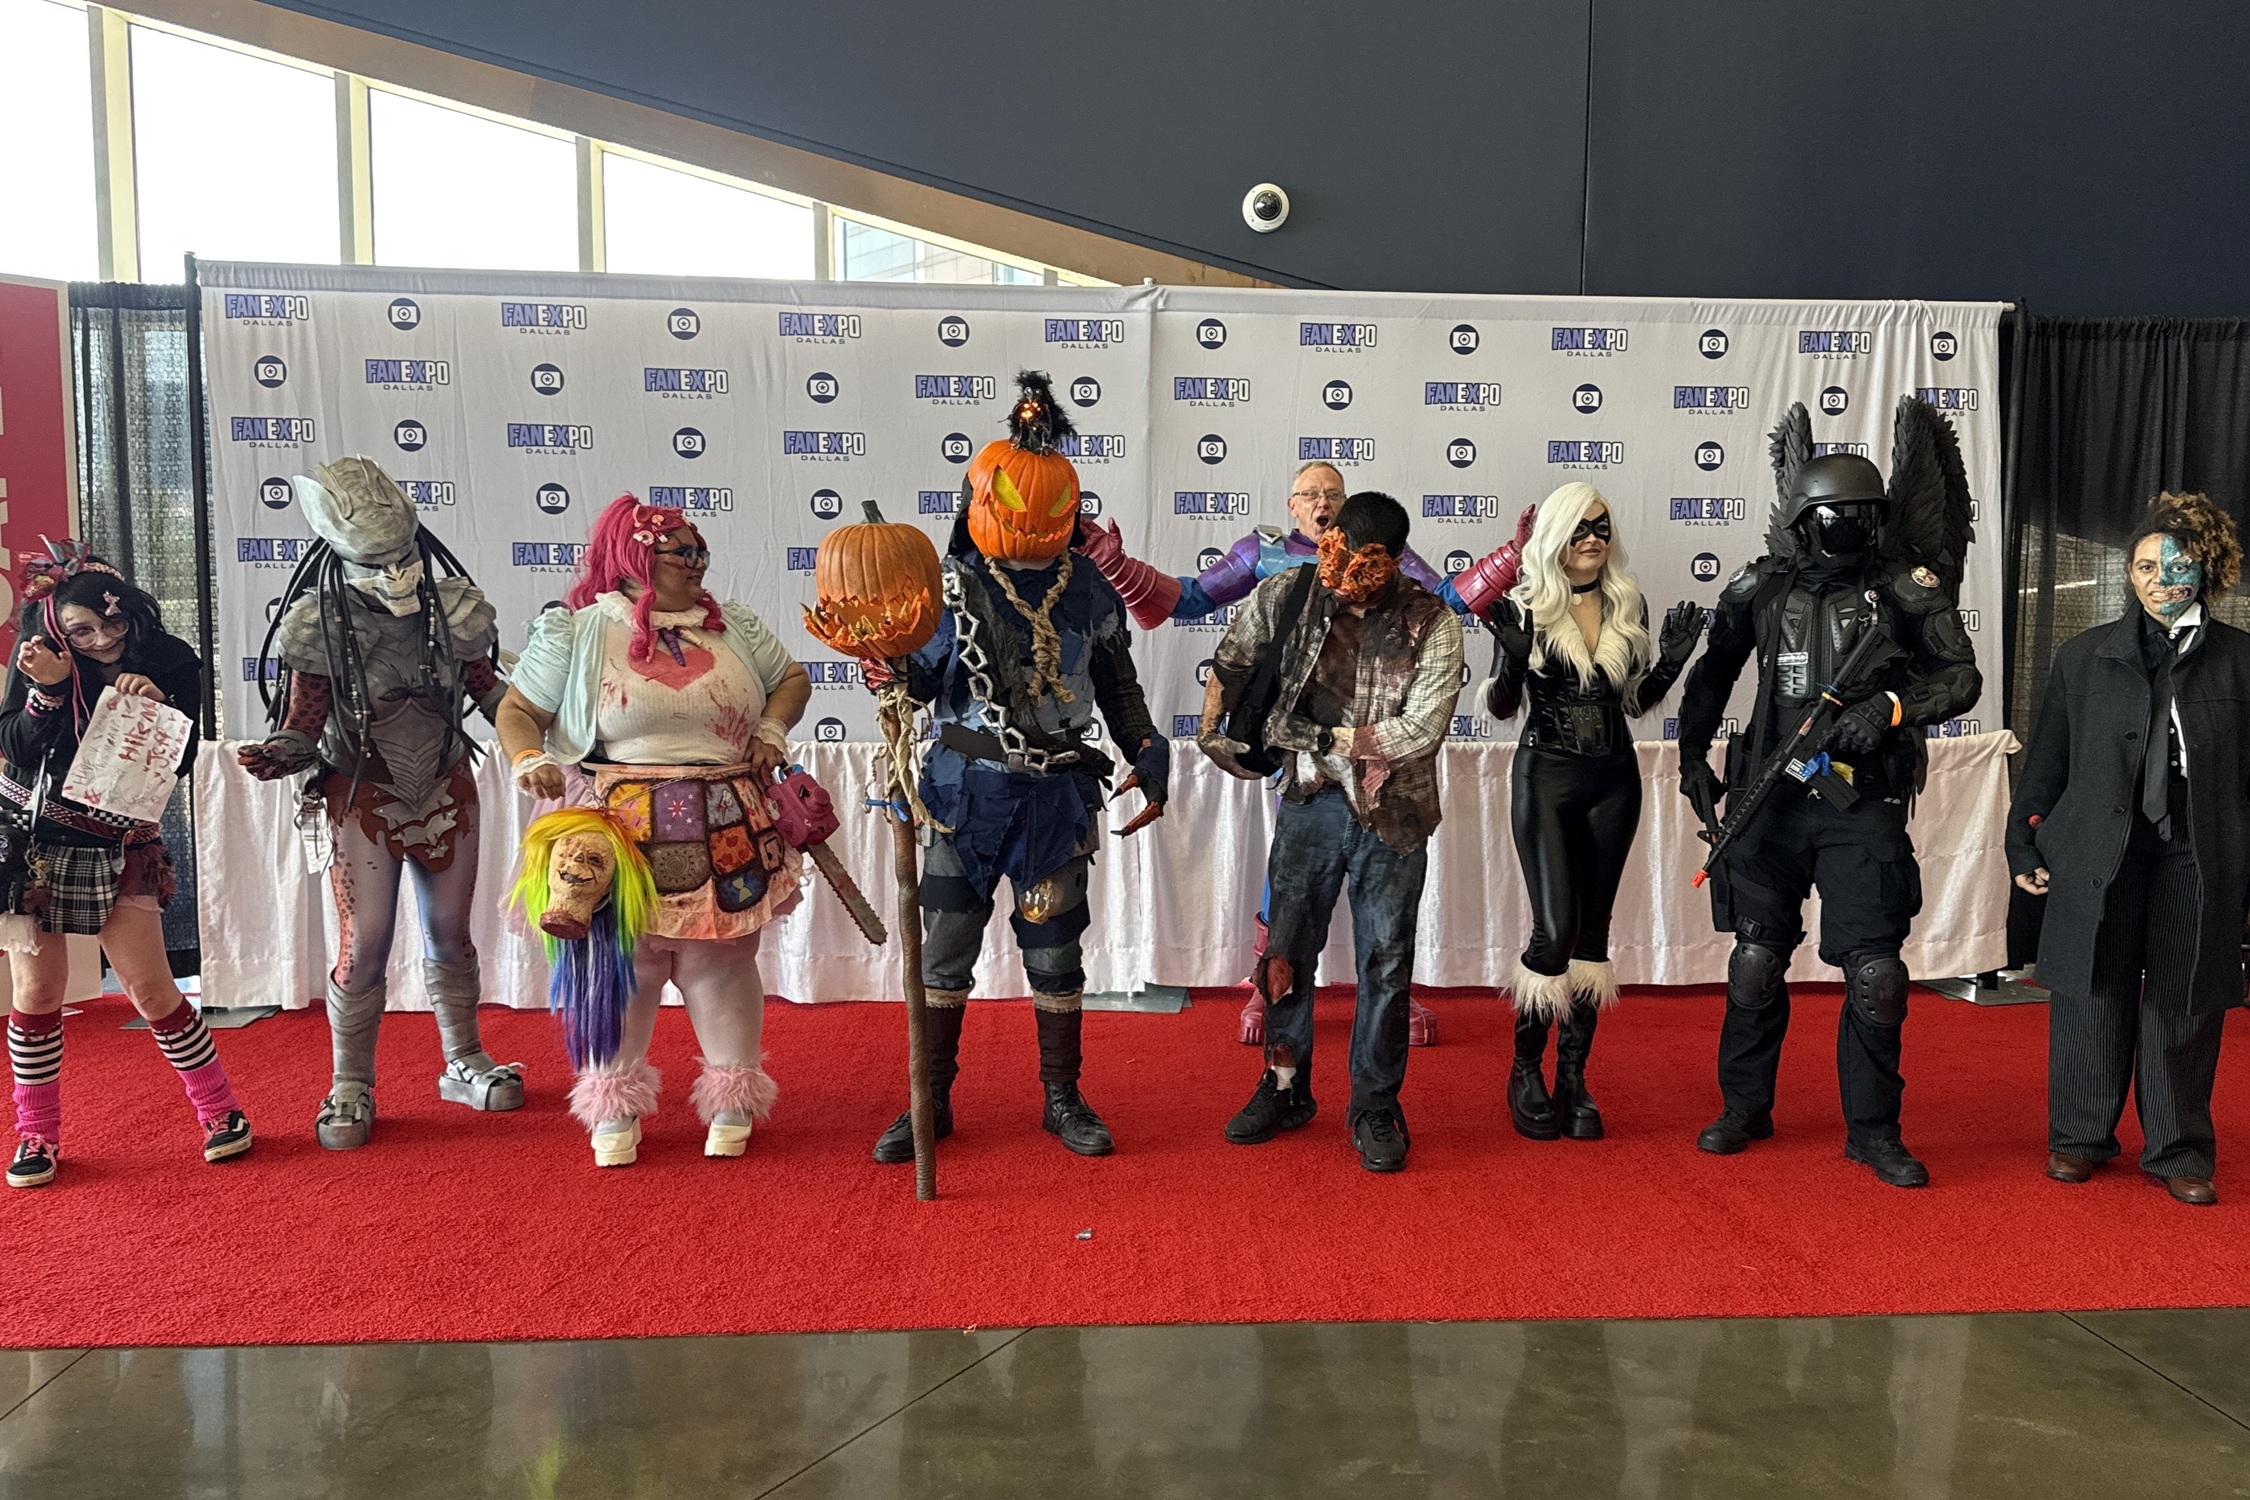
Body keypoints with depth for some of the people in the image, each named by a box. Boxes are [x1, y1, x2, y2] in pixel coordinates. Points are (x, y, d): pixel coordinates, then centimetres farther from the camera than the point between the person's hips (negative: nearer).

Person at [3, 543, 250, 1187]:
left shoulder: (171, 662, -5)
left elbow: (181, 762, -7)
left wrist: (157, 705, -23)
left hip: (119, 846, 0)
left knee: (152, 990, -1)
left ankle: (221, 1111, 12)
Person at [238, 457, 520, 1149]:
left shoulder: (453, 607, -11)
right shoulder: (319, 626, -18)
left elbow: (488, 690, 4)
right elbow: (303, 725, -11)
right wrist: (278, 756, -30)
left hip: (447, 787, 3)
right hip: (363, 797, -3)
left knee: (449, 932, 13)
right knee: (364, 942, -3)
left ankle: (463, 1063, 30)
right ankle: (350, 1089, 16)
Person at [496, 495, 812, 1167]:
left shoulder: (734, 627, 9)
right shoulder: (577, 633, 0)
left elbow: (792, 679, 20)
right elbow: (518, 710, 4)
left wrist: (772, 732, 2)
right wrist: (530, 762, -15)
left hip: (723, 834, 2)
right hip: (621, 832, -2)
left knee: (722, 963, 8)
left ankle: (733, 1102, 23)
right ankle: (615, 1108, 23)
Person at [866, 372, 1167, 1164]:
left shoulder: (1089, 592, 2)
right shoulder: (953, 581, -2)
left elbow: (1120, 688, 12)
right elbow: (929, 676, -2)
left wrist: (1149, 757, 2)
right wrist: (896, 671, -23)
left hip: (1055, 793, 1)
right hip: (965, 785, 0)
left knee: (1055, 952, 8)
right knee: (945, 946, 6)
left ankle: (1063, 1098, 25)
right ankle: (931, 1101, 21)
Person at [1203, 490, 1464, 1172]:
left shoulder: (1432, 624, -12)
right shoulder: (1288, 596, -4)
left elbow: (1421, 730, -19)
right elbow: (1232, 660, 13)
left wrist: (1328, 739, -17)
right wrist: (1211, 731, 5)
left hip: (1392, 813, -2)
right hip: (1309, 803, 3)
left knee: (1385, 962, 4)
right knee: (1287, 949, 10)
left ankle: (1376, 1108, 19)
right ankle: (1284, 1088, 28)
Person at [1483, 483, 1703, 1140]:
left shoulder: (1627, 606, 6)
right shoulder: (1525, 607, -5)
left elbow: (1634, 700, 13)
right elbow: (1500, 708, -5)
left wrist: (1670, 660, -3)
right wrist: (1513, 656, -23)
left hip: (1614, 778, 4)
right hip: (1546, 775, -4)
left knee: (1593, 929, 6)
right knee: (1555, 929, -9)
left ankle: (1573, 1076, 14)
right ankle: (1526, 1068, 9)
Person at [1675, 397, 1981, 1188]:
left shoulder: (1906, 589, -2)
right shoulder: (1760, 590, 3)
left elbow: (1962, 676, 1)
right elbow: (1712, 673, 17)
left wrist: (1895, 706, -17)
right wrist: (1692, 754, 12)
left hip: (1863, 805, -1)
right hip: (1772, 799, 2)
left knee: (1876, 975, -3)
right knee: (1756, 961, 8)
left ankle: (1873, 1130, 16)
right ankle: (1745, 1108, 26)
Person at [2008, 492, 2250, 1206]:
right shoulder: (2085, 656, 6)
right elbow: (2046, 759, 8)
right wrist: (2025, 845, 6)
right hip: (2099, 855, 0)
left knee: (2186, 1006, 5)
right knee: (2092, 998, 7)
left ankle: (2179, 1149, 20)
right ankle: (2080, 1136, 21)